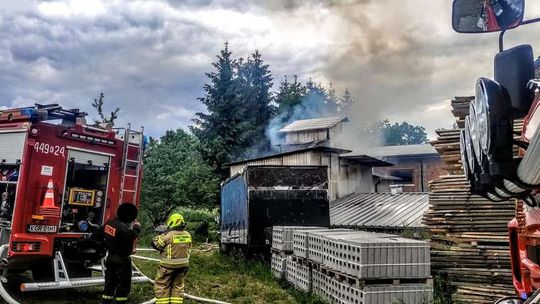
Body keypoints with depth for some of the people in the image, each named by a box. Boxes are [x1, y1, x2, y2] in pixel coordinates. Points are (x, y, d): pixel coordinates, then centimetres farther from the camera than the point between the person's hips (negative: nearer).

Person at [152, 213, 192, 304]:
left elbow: (155, 244, -6)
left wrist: (162, 235, 6)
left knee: (161, 286, 9)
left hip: (169, 266, -5)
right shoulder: (188, 235, -1)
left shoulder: (168, 235, -17)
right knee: (178, 286, 18)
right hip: (183, 265, 5)